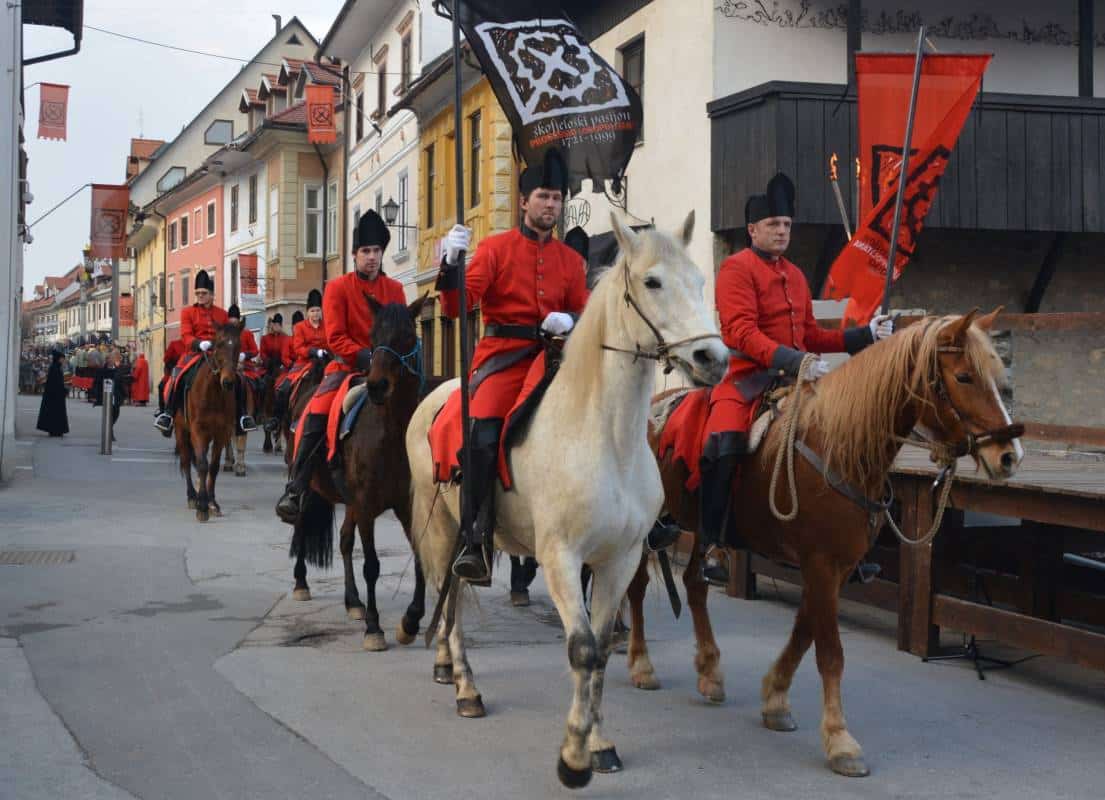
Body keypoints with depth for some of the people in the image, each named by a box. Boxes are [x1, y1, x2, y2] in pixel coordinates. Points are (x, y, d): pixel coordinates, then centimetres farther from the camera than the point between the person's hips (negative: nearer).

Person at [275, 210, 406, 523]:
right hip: (348, 366, -3)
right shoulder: (337, 287, -1)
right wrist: (365, 357, -21)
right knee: (316, 415, -22)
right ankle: (294, 490, -17)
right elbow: (335, 337, -8)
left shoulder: (395, 289, 7)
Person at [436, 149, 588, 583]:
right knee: (484, 435, -25)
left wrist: (570, 320, -7)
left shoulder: (571, 260, 15)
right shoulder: (495, 248, 5)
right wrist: (451, 263, -21)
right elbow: (459, 304, -3)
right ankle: (475, 542, -24)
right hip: (503, 356, -4)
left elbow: (582, 312, 16)